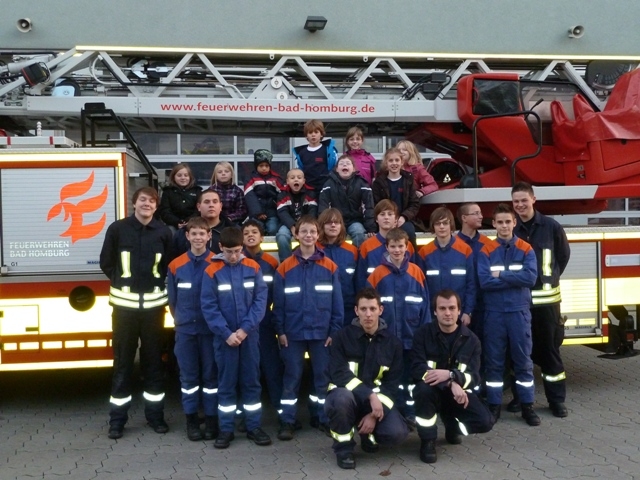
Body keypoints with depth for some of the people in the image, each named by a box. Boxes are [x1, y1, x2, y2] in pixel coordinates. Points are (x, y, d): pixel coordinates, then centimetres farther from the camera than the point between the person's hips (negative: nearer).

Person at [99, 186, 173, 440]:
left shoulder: (164, 232, 2)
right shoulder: (117, 229, -2)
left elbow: (171, 265, 11)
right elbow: (106, 262, 7)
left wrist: (158, 284, 3)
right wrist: (121, 282, 5)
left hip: (154, 304, 1)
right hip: (125, 304, -1)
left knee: (153, 360, 9)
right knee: (123, 361, 5)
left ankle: (155, 414, 20)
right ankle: (117, 419, 14)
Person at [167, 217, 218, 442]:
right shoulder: (175, 266, 2)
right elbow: (172, 300, 11)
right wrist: (182, 321, 12)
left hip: (211, 329, -2)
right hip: (185, 330, 2)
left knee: (211, 374, 5)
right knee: (188, 376, 7)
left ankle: (212, 419, 14)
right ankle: (191, 420, 17)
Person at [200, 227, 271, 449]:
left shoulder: (253, 268, 0)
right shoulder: (212, 272, -5)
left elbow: (261, 299, -3)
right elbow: (209, 307, -7)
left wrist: (245, 328, -12)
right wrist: (226, 333, -14)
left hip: (249, 335, 1)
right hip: (224, 337, -1)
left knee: (251, 381, 9)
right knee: (226, 383, 6)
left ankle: (254, 427, 19)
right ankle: (226, 429, 16)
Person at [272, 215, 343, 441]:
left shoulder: (330, 267, 0)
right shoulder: (285, 268, -1)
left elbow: (337, 303, 1)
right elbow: (278, 303, 1)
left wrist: (335, 331, -3)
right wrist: (280, 330, -4)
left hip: (321, 332, 1)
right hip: (293, 333, 0)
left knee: (323, 376, 8)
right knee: (291, 377, 6)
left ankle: (325, 419, 20)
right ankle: (287, 422, 14)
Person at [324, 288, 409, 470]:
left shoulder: (393, 342, -1)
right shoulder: (343, 336, -7)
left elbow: (392, 383, -4)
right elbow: (339, 374, -19)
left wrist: (375, 414, -17)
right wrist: (369, 395, -30)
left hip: (377, 400, 2)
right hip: (346, 396, -2)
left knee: (397, 433, -25)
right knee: (342, 398, -38)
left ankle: (369, 435, 13)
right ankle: (343, 447, -10)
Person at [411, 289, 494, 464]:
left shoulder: (471, 339, -3)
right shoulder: (423, 334, -8)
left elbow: (474, 377, -12)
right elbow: (417, 369, -19)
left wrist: (450, 375, -33)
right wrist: (451, 384, -31)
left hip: (458, 392, 2)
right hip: (432, 391, -2)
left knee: (485, 421, -22)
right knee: (424, 387, -37)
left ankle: (452, 425, 15)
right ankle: (427, 441, -15)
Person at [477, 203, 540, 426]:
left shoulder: (526, 249, 3)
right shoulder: (486, 251, 1)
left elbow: (530, 277, -12)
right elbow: (484, 281, -12)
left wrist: (501, 275, -11)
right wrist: (515, 278, -10)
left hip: (519, 311, 0)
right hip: (494, 313, 0)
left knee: (523, 360, 7)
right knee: (494, 361, 6)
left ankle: (527, 406, 17)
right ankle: (494, 405, 16)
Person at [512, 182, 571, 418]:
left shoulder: (551, 226, -2)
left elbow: (564, 254, 10)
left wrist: (550, 278, 11)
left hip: (546, 298, -1)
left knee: (550, 348, 4)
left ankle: (556, 399, 14)